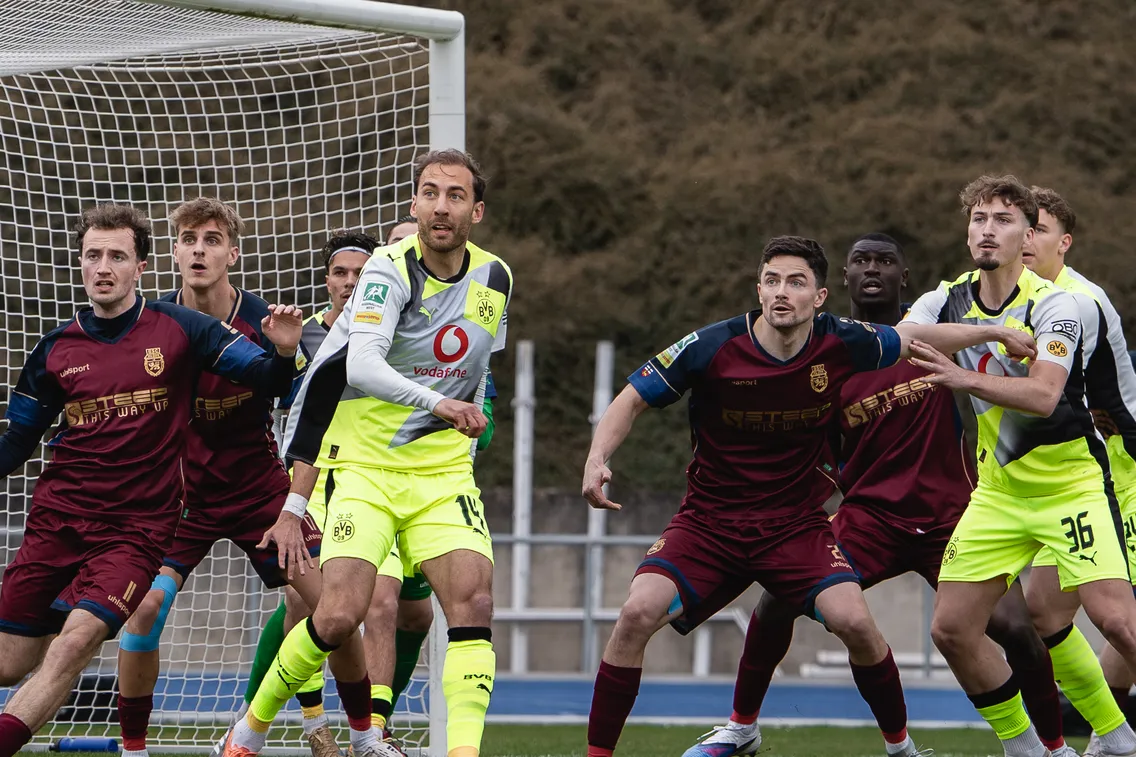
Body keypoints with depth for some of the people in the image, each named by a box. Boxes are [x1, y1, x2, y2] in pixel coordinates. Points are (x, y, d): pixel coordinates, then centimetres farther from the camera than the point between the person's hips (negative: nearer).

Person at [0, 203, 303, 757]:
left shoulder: (180, 329, -1)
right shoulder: (56, 349, 6)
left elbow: (270, 382, 0)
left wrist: (284, 352, -22)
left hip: (138, 525, -3)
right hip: (56, 518, 3)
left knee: (78, 638, -24)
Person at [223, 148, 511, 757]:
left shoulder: (495, 280, 5)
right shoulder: (389, 270, -14)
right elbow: (361, 365, -29)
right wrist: (436, 402, -39)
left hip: (442, 472, 4)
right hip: (363, 464, -4)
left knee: (473, 599, -18)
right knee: (340, 612, -16)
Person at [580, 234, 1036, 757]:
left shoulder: (841, 344, -8)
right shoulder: (712, 347, -15)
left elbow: (915, 338, 12)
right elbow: (632, 400, -4)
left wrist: (997, 333, 16)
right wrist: (597, 459, -20)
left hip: (796, 525, 1)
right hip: (708, 522, -1)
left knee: (853, 620, -21)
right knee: (639, 612, -23)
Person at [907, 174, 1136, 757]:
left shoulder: (1052, 304, -16)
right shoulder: (948, 302, 2)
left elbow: (1043, 394, -30)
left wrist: (963, 378, -42)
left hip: (1071, 483, -6)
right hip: (998, 487, 6)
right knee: (951, 628, -3)